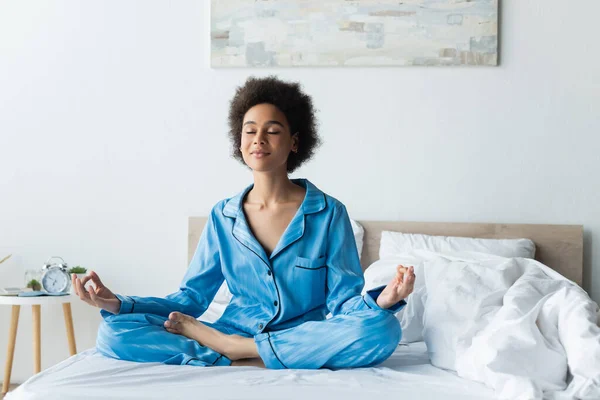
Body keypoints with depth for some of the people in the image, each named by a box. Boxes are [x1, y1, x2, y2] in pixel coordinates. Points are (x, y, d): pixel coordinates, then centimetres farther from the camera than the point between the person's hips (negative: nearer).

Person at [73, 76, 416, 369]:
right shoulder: (223, 217, 6)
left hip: (304, 343, -1)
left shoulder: (329, 213, -3)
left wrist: (380, 300, -30)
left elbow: (343, 302, -6)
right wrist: (117, 304, -9)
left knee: (382, 329, -35)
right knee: (115, 332, -16)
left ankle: (219, 343, -25)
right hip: (233, 334, 2)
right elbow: (190, 300, 6)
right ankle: (241, 362, -25)